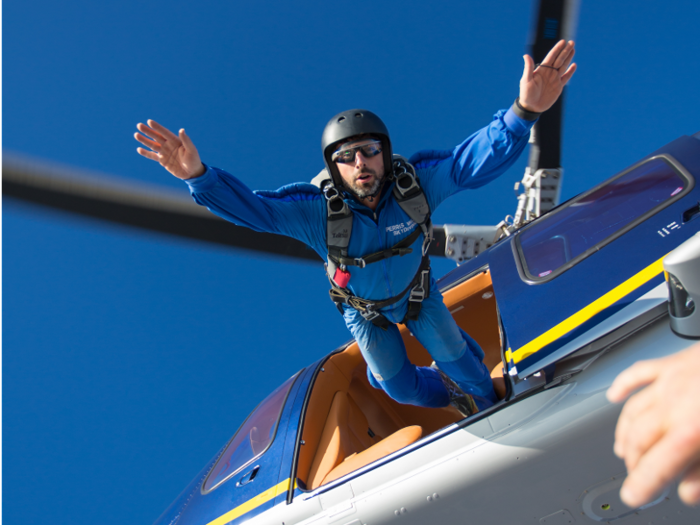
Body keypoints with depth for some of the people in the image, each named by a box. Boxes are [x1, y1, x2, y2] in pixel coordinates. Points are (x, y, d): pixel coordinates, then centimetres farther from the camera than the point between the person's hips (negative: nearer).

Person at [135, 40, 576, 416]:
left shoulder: (417, 183, -34)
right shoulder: (319, 210, -36)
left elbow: (477, 158, -43)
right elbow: (250, 207, -40)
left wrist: (524, 111, -60)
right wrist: (198, 176, -59)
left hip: (417, 292, 0)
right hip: (366, 309, 0)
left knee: (455, 358, 15)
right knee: (399, 386, 13)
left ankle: (485, 400, 53)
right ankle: (447, 393, 51)